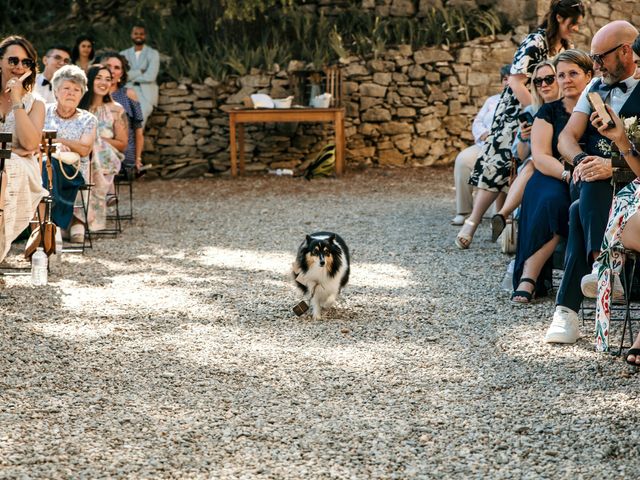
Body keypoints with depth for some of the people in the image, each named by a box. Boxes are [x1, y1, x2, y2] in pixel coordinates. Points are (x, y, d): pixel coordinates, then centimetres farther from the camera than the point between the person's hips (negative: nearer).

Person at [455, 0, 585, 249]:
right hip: (516, 113, -7)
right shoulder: (536, 42, -16)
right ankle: (472, 224, -6)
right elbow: (516, 82, -23)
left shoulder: (566, 48, 8)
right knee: (499, 166, -10)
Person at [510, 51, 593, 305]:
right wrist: (568, 174, -21)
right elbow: (539, 157, -2)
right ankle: (532, 278, -31)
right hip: (552, 179, 1)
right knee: (550, 198, -35)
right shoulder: (549, 112, 11)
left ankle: (529, 275, -29)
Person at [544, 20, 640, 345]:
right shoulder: (595, 87, 20)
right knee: (586, 201, -33)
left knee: (583, 210, -35)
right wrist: (581, 160, -11)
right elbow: (566, 138, 11)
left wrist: (614, 166, -28)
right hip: (590, 181, 5)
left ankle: (567, 310, -39)